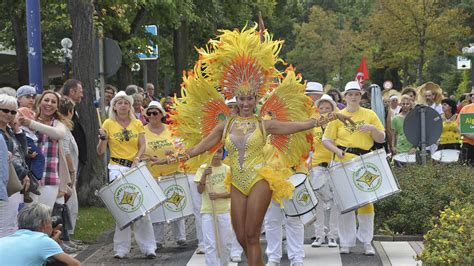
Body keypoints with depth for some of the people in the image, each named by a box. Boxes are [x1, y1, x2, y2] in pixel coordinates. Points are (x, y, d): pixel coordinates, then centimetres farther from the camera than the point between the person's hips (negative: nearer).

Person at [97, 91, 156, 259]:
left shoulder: (137, 124, 11)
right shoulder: (108, 124, 4)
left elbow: (142, 146, 4)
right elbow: (100, 152, 2)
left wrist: (137, 159, -15)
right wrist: (103, 138, -17)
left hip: (135, 168, 2)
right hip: (117, 168, -2)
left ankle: (148, 247, 2)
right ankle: (121, 249, 1)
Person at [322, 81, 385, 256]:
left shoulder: (370, 115, 10)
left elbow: (381, 139, 9)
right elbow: (326, 140, 6)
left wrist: (372, 128, -10)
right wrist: (337, 150, -13)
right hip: (344, 162, 0)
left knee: (366, 200, -2)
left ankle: (367, 242, 4)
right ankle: (346, 242, 6)